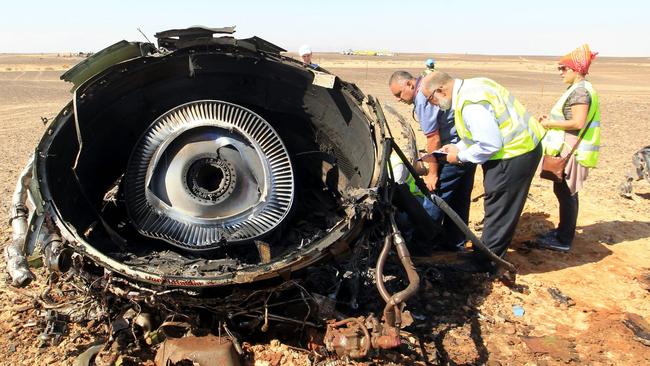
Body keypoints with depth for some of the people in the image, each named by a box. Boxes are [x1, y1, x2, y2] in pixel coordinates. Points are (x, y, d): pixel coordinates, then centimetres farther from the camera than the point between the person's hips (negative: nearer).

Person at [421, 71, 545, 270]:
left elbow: (490, 144, -26)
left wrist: (460, 156, -12)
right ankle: (491, 252, 32)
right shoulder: (471, 87, 9)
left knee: (499, 209, 0)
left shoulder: (471, 105, -25)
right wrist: (458, 147, 9)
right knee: (501, 208, 18)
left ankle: (485, 261, 13)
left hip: (515, 154, -10)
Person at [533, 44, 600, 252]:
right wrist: (551, 121, 9)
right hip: (567, 150, 10)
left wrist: (551, 123, -14)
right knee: (564, 192, 17)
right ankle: (563, 231, 28)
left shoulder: (580, 91, -16)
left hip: (571, 152, -10)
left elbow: (578, 123, -23)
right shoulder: (578, 89, 16)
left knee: (566, 193, -5)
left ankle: (563, 241, 2)